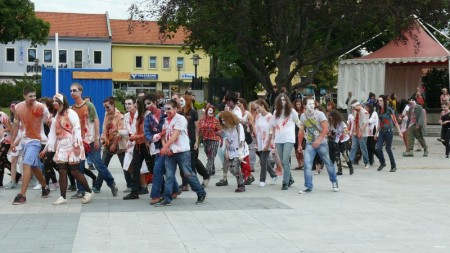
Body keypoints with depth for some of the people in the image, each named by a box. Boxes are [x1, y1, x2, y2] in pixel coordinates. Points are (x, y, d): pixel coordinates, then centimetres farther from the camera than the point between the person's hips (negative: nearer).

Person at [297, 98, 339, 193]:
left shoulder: (320, 114, -9)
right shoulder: (303, 116, 4)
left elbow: (325, 129, -16)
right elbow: (301, 131, 12)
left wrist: (319, 140, -26)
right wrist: (299, 145, 10)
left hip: (322, 143, -3)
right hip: (309, 144, 3)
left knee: (328, 164, 5)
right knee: (307, 165, -9)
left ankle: (334, 182, 25)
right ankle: (308, 186, -3)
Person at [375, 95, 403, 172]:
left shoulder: (389, 110, -9)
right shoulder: (379, 110, 9)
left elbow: (395, 121, -9)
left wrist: (399, 131, -12)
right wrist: (376, 133, 20)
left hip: (389, 131, -5)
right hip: (381, 131, 5)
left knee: (388, 149, -3)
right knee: (378, 148, -5)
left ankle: (393, 166, 10)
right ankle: (382, 163, 16)